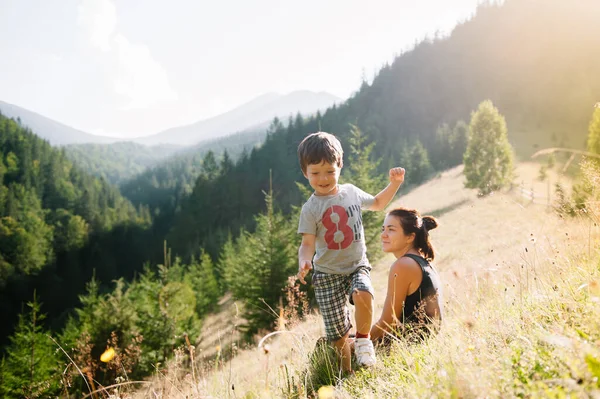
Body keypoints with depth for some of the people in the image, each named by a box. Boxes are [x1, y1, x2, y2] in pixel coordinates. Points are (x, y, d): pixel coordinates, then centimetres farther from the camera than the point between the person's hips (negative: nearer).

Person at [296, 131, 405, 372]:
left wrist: (394, 184, 10)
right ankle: (347, 374, 22)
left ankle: (363, 339, -5)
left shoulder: (351, 192, 3)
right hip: (327, 273, -2)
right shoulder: (311, 208, -9)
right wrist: (304, 262, -32)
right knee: (337, 332, -2)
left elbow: (377, 204, 22)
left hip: (357, 266, 2)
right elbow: (308, 244, -11)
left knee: (363, 294, -32)